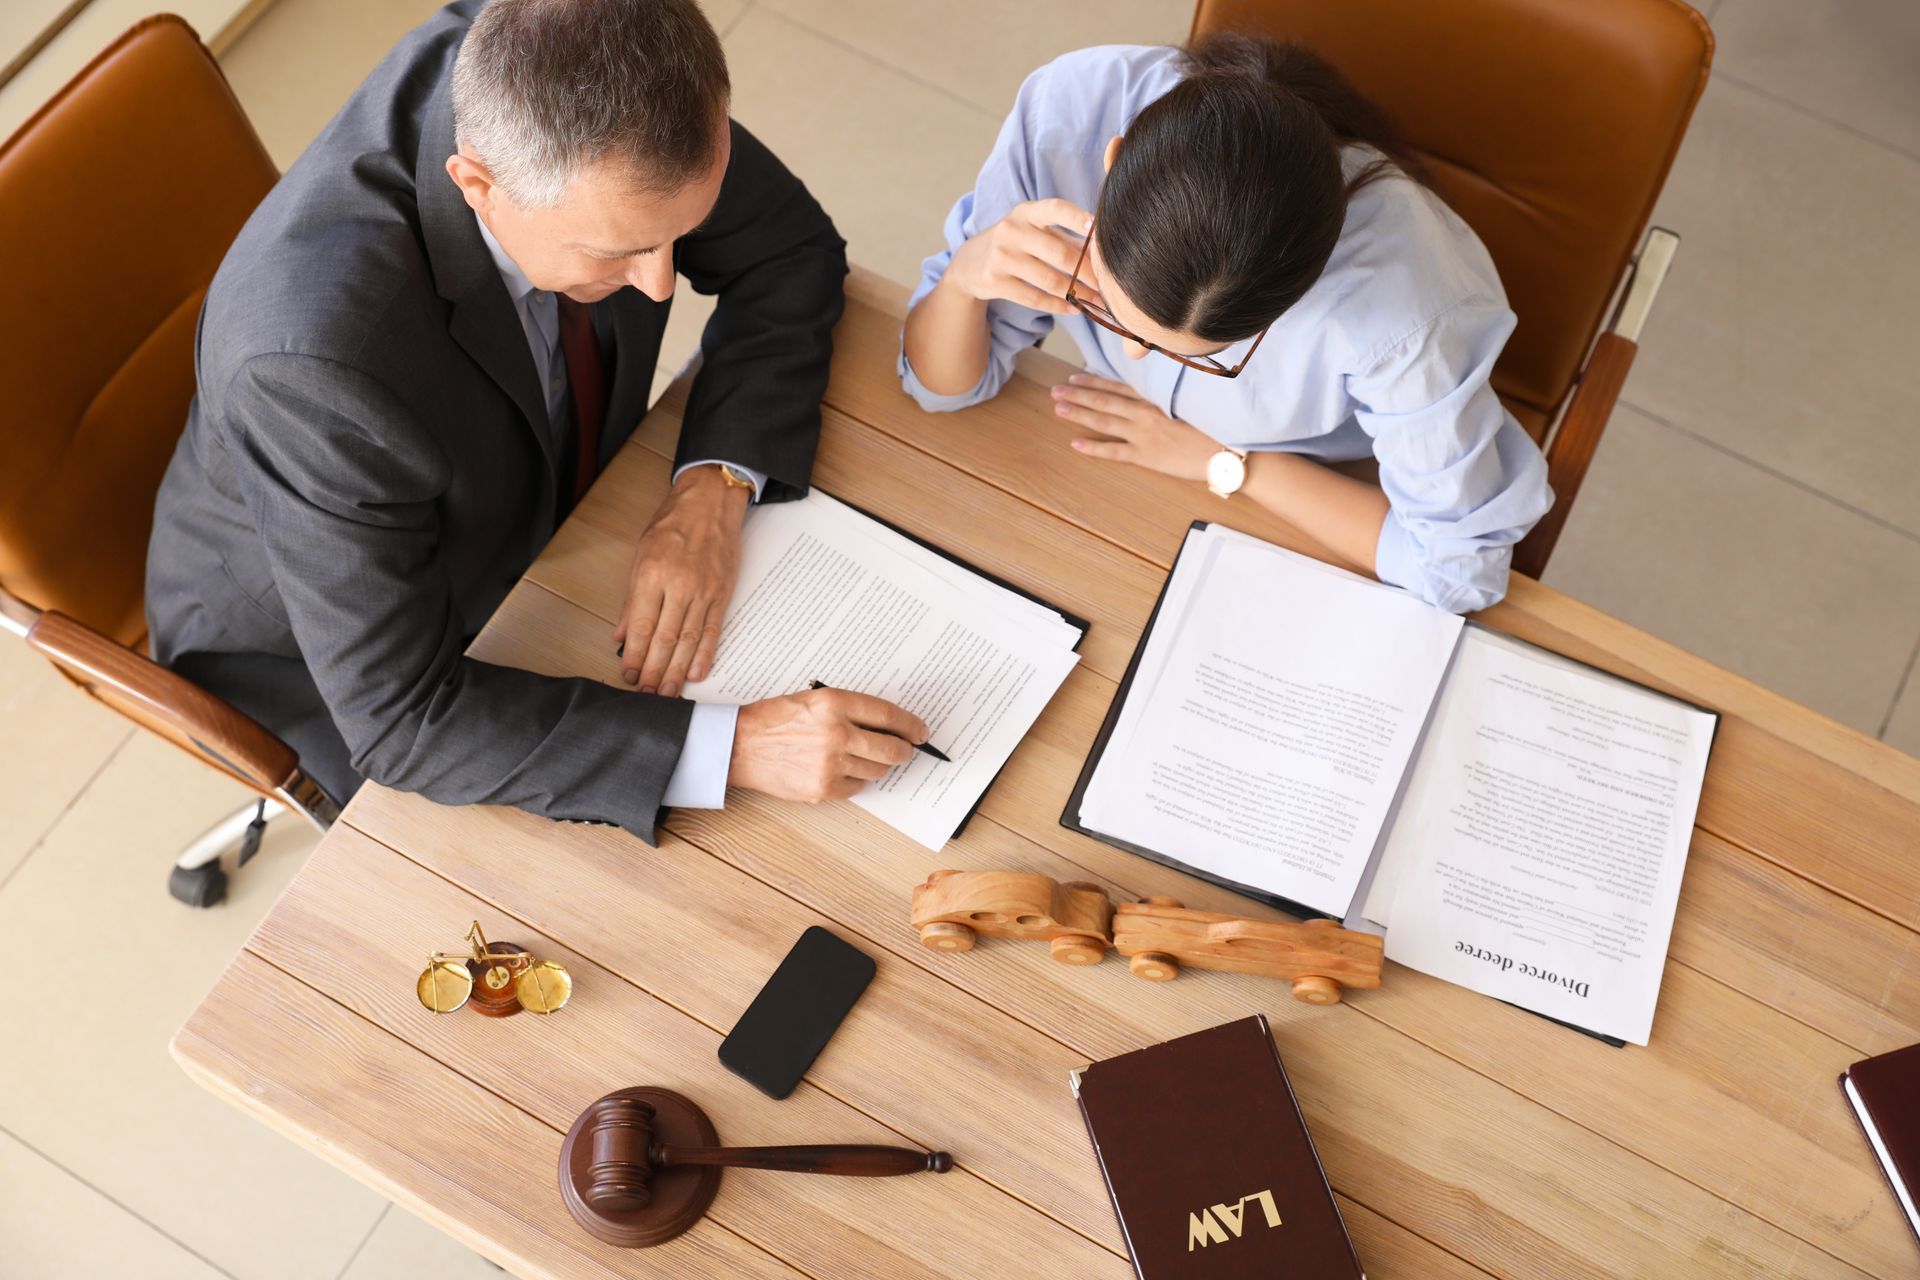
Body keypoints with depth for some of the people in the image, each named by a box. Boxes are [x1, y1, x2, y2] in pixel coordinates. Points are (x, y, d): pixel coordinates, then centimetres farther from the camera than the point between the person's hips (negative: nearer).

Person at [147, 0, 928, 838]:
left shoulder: (562, 71, -27)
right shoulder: (320, 358, -43)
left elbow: (792, 254, -12)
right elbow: (402, 716, -35)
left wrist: (714, 490, -26)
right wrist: (729, 746, -41)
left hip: (547, 517, 6)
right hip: (321, 650, -5)